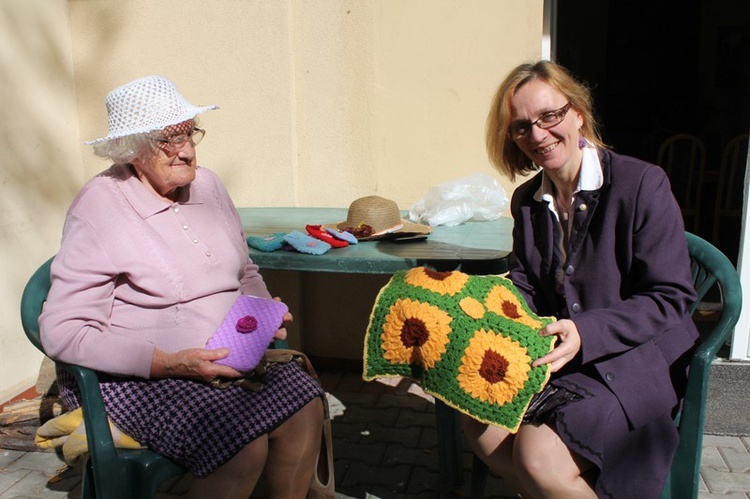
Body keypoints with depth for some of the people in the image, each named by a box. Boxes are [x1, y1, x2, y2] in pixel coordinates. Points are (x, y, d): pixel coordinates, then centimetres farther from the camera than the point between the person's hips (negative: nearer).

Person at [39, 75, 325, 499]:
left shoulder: (207, 185, 6)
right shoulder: (100, 207, -13)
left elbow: (246, 273, 20)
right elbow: (62, 332, -15)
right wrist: (170, 363, -22)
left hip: (224, 355, 6)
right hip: (135, 372, -5)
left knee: (306, 407, -17)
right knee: (243, 443, -26)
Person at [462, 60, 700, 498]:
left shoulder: (642, 183, -12)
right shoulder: (527, 200, 8)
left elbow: (670, 298, -13)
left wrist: (586, 333, -26)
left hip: (636, 361, -5)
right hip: (555, 355, 6)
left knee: (539, 453, -25)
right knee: (480, 419, -18)